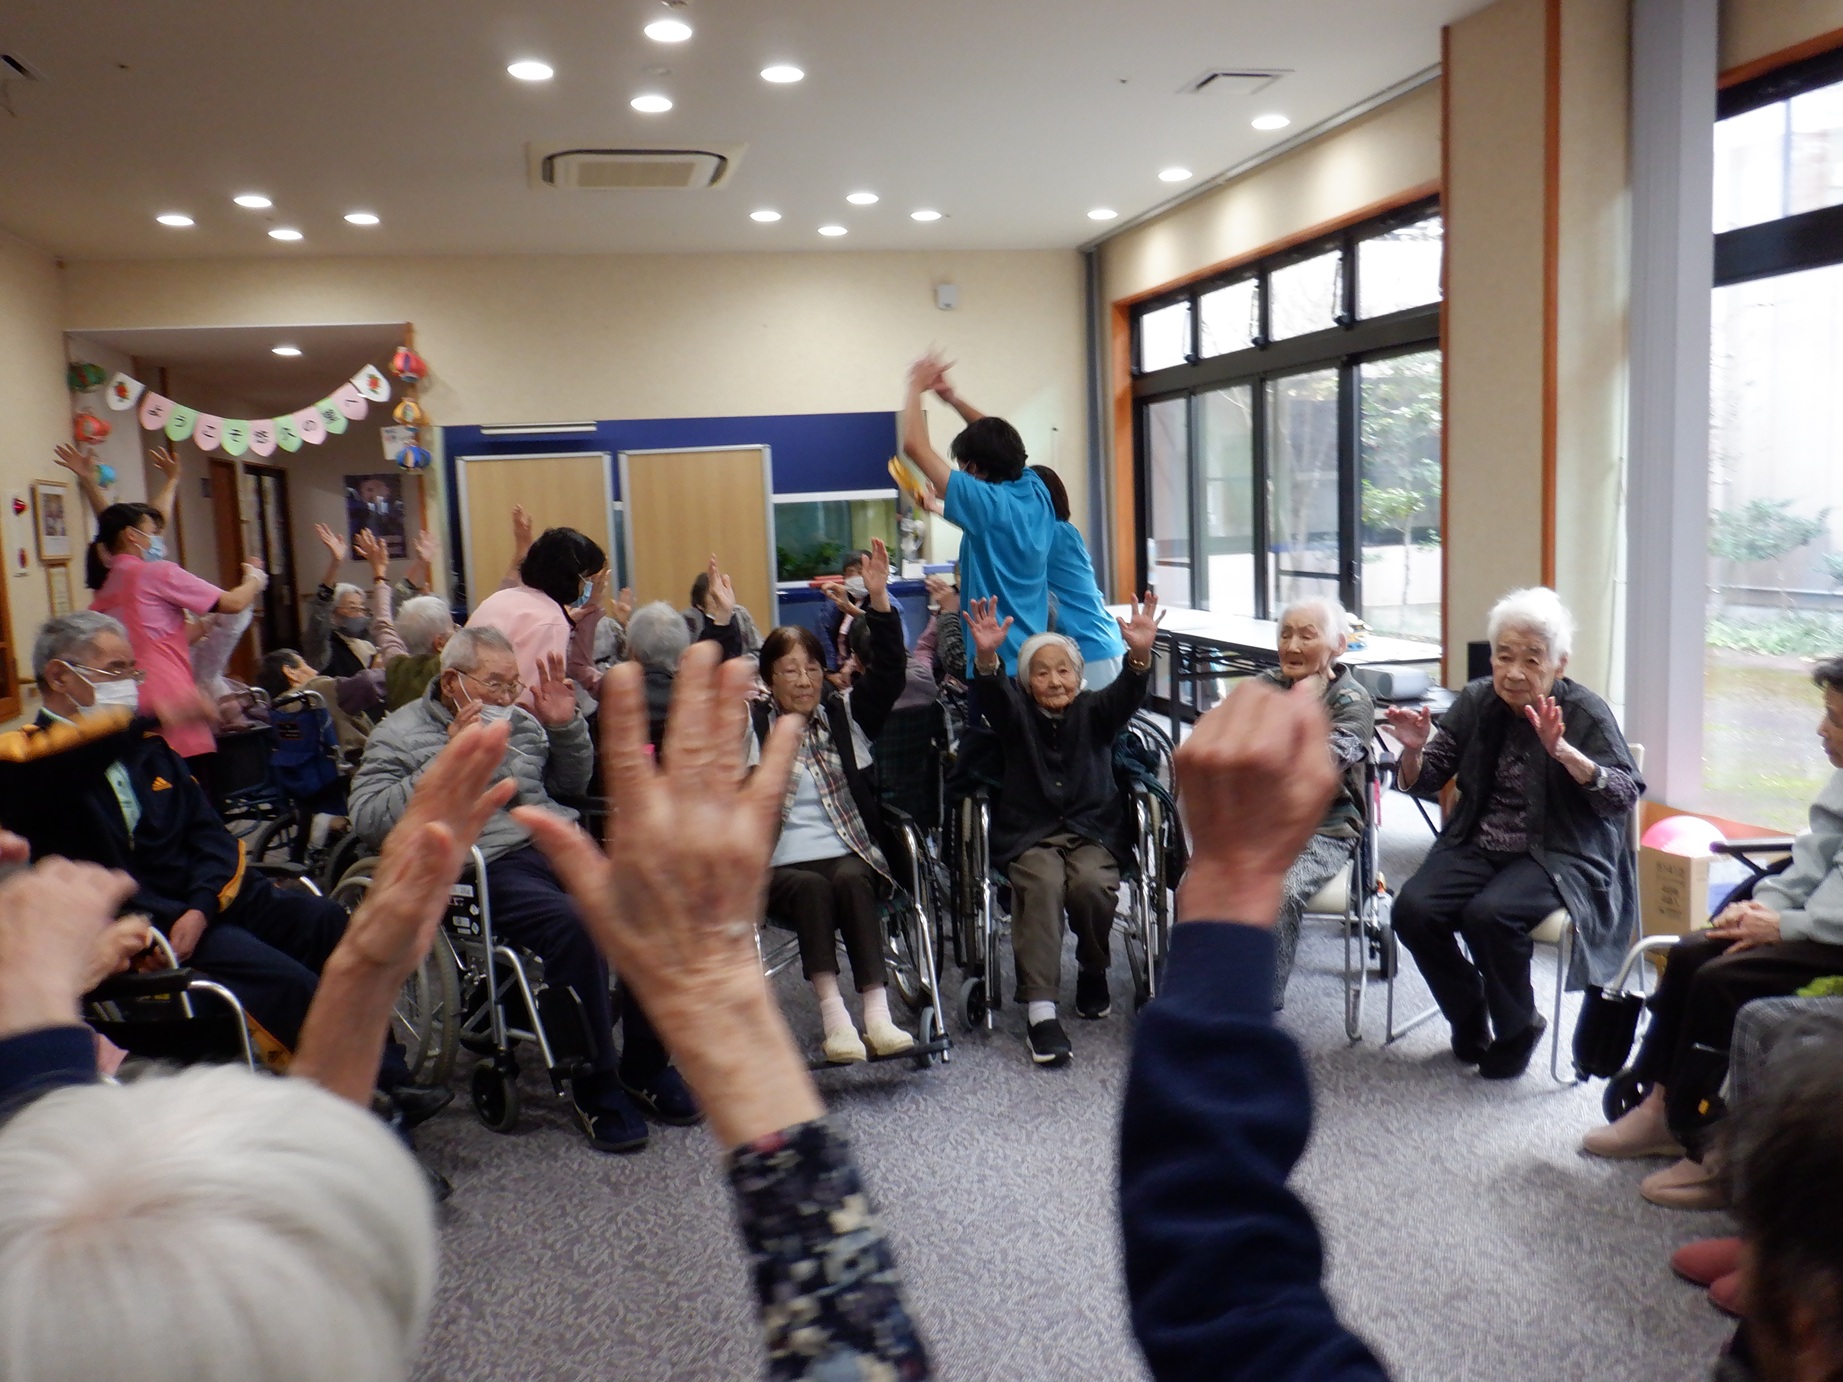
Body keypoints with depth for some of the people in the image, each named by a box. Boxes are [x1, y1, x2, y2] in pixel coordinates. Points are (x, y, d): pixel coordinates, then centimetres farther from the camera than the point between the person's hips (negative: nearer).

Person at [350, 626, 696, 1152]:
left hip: (559, 842, 6)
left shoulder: (518, 720, 21)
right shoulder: (401, 734, 6)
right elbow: (367, 817, -8)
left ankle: (644, 1065, -6)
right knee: (571, 925, -34)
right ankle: (595, 1086, -18)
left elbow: (571, 784, 28)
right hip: (487, 867, -5)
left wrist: (565, 726, 10)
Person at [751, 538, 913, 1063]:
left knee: (850, 880, -31)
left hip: (852, 857, 1)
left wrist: (878, 599, -10)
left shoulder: (845, 715, 14)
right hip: (783, 867, -1)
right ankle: (833, 1014, -36)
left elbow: (886, 674, 1)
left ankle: (877, 1011, -37)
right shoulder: (753, 725, 9)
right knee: (812, 887, -32)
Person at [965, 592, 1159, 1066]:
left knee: (1092, 882, -30)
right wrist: (986, 659, -38)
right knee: (1042, 881, -31)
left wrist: (1140, 655, -35)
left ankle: (1093, 971, 2)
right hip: (1027, 834, -1)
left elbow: (1126, 694, -12)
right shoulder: (1016, 713, 8)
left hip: (1092, 830, 1)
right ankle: (1040, 1011, -34)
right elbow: (991, 696, -15)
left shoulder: (1094, 711, 9)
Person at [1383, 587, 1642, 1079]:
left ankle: (1518, 1028, -2)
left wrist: (1561, 750, -31)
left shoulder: (1584, 712, -7)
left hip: (1558, 856, -4)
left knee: (1488, 914, -32)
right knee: (1412, 909, -21)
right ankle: (1470, 1018, 5)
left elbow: (1626, 795, -18)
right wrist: (1414, 749, -16)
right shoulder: (1476, 701, 4)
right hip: (1478, 847, 4)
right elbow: (1425, 783, 7)